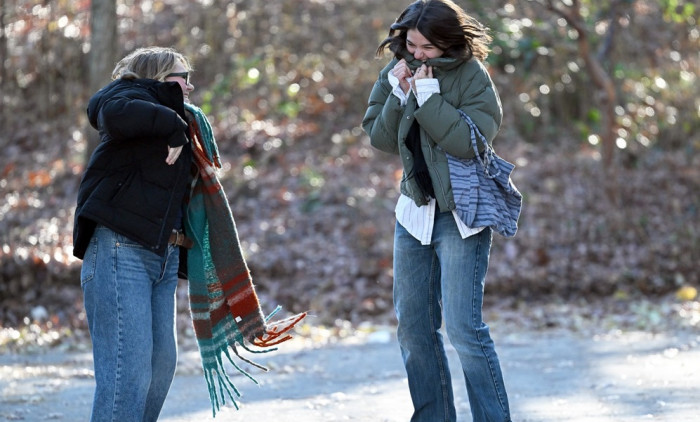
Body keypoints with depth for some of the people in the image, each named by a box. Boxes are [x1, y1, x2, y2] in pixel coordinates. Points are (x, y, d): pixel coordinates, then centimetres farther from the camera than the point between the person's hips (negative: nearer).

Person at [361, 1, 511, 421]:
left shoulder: (471, 75, -11)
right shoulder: (396, 72, 4)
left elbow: (469, 141, -22)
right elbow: (380, 138, 0)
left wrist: (428, 94, -22)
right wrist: (398, 93, -13)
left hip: (461, 216, -6)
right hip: (415, 211, 6)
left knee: (464, 327, -13)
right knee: (413, 327, 10)